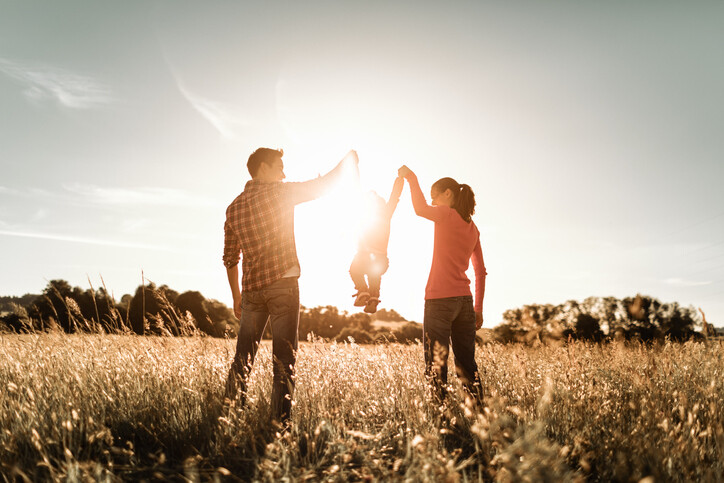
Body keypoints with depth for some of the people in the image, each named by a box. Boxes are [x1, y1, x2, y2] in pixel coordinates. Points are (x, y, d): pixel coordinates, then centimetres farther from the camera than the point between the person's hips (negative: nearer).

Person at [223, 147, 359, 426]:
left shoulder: (233, 208, 12)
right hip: (283, 284, -5)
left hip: (251, 289, 5)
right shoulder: (279, 192, -4)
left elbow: (230, 258, 15)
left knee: (243, 357, 13)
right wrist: (347, 161, 22)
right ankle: (280, 420, -2)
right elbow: (321, 185, 5)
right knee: (284, 357, -1)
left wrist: (237, 296, 22)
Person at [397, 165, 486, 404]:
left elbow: (421, 209, -24)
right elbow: (481, 272, 18)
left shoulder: (448, 215, -4)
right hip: (465, 300, 7)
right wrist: (478, 309, 22)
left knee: (436, 365, -4)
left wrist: (411, 178, -9)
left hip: (440, 299, -7)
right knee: (467, 364, 12)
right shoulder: (472, 228, 17)